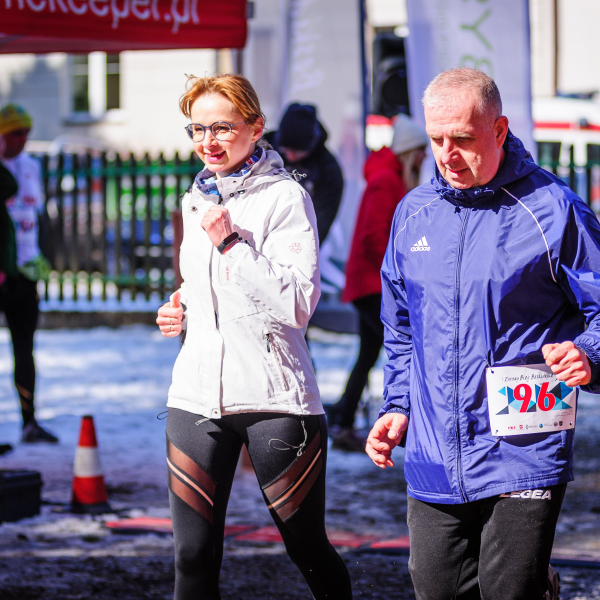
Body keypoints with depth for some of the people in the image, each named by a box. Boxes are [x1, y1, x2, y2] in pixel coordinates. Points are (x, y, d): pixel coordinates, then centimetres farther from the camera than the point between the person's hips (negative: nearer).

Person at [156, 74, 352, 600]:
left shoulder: (285, 197, -6)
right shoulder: (197, 200, 14)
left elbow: (299, 304, -15)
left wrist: (231, 242, -18)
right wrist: (182, 311, 9)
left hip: (273, 395, -5)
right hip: (197, 393, 5)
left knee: (308, 549, 6)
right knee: (193, 557, 0)